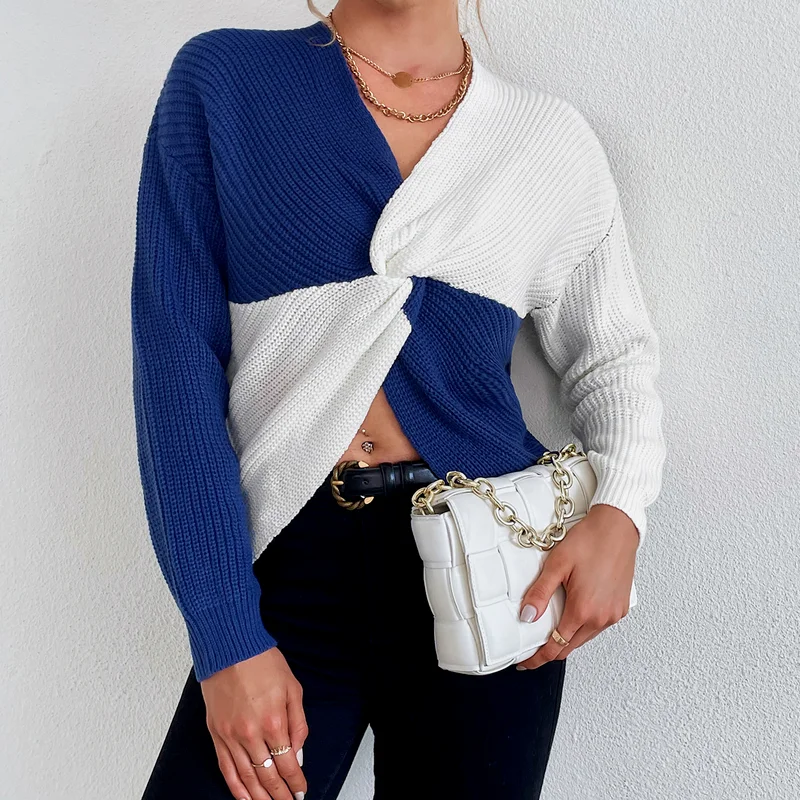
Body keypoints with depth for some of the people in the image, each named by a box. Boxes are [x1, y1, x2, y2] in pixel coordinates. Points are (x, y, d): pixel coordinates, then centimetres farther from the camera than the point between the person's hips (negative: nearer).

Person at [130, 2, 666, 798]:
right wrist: (227, 638, -11)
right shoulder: (219, 79, 0)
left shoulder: (551, 136, 5)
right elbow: (176, 354, -6)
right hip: (289, 563, -1)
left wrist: (619, 509, -6)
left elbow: (613, 350, 15)